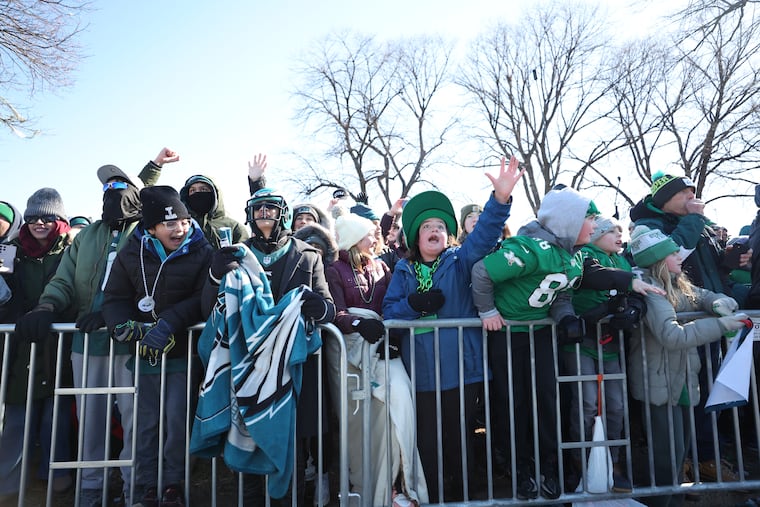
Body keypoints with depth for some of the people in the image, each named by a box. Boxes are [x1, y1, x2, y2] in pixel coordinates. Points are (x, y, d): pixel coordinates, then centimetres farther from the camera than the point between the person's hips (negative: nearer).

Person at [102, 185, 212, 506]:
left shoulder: (202, 253, -7)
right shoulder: (131, 254, 1)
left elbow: (203, 299, -14)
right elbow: (115, 298, 3)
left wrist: (170, 323, -26)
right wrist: (122, 325, -17)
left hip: (182, 351, -3)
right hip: (144, 351, 3)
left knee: (178, 419, -5)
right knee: (147, 423, 11)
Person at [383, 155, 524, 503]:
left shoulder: (459, 262, 6)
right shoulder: (403, 271, 10)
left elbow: (484, 234, -11)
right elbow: (388, 311, 2)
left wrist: (500, 199, -26)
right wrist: (413, 304, -17)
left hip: (462, 367, -1)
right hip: (422, 370, 1)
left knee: (459, 437, 10)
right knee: (428, 440, 6)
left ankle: (460, 495, 28)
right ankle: (432, 497, 22)